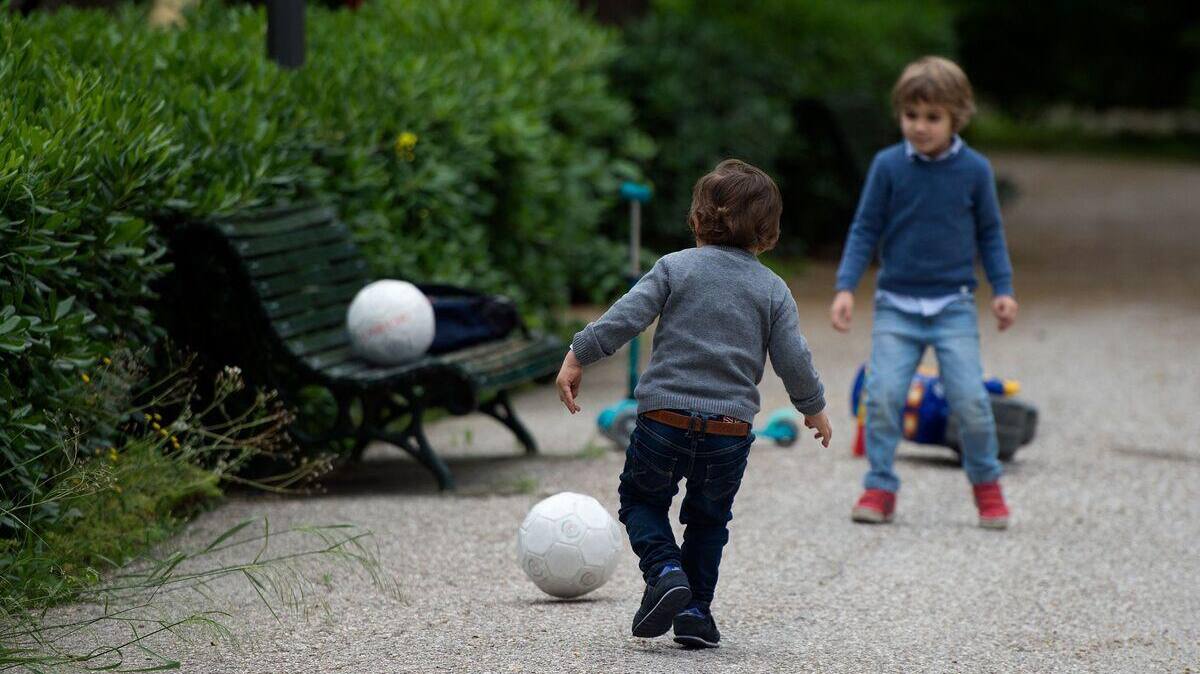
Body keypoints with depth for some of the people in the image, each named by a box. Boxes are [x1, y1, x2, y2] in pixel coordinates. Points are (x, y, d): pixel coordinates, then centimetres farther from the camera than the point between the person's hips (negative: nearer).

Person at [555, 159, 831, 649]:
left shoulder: (674, 268, 0)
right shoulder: (773, 290, 4)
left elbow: (625, 318, -8)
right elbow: (793, 360, 2)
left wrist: (578, 356, 0)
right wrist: (814, 408, 17)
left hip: (663, 419, -2)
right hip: (731, 430, 2)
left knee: (641, 499, 18)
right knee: (708, 519, 21)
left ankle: (665, 570, -7)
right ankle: (695, 610, 16)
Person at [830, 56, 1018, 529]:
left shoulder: (974, 170, 0)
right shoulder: (888, 166, -2)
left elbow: (989, 233, 11)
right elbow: (865, 229, 3)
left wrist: (1002, 289, 3)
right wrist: (846, 287, -5)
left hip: (953, 304, 0)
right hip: (896, 304, 0)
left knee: (969, 397, -9)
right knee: (883, 395, -11)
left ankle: (986, 482, 12)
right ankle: (880, 487, 3)